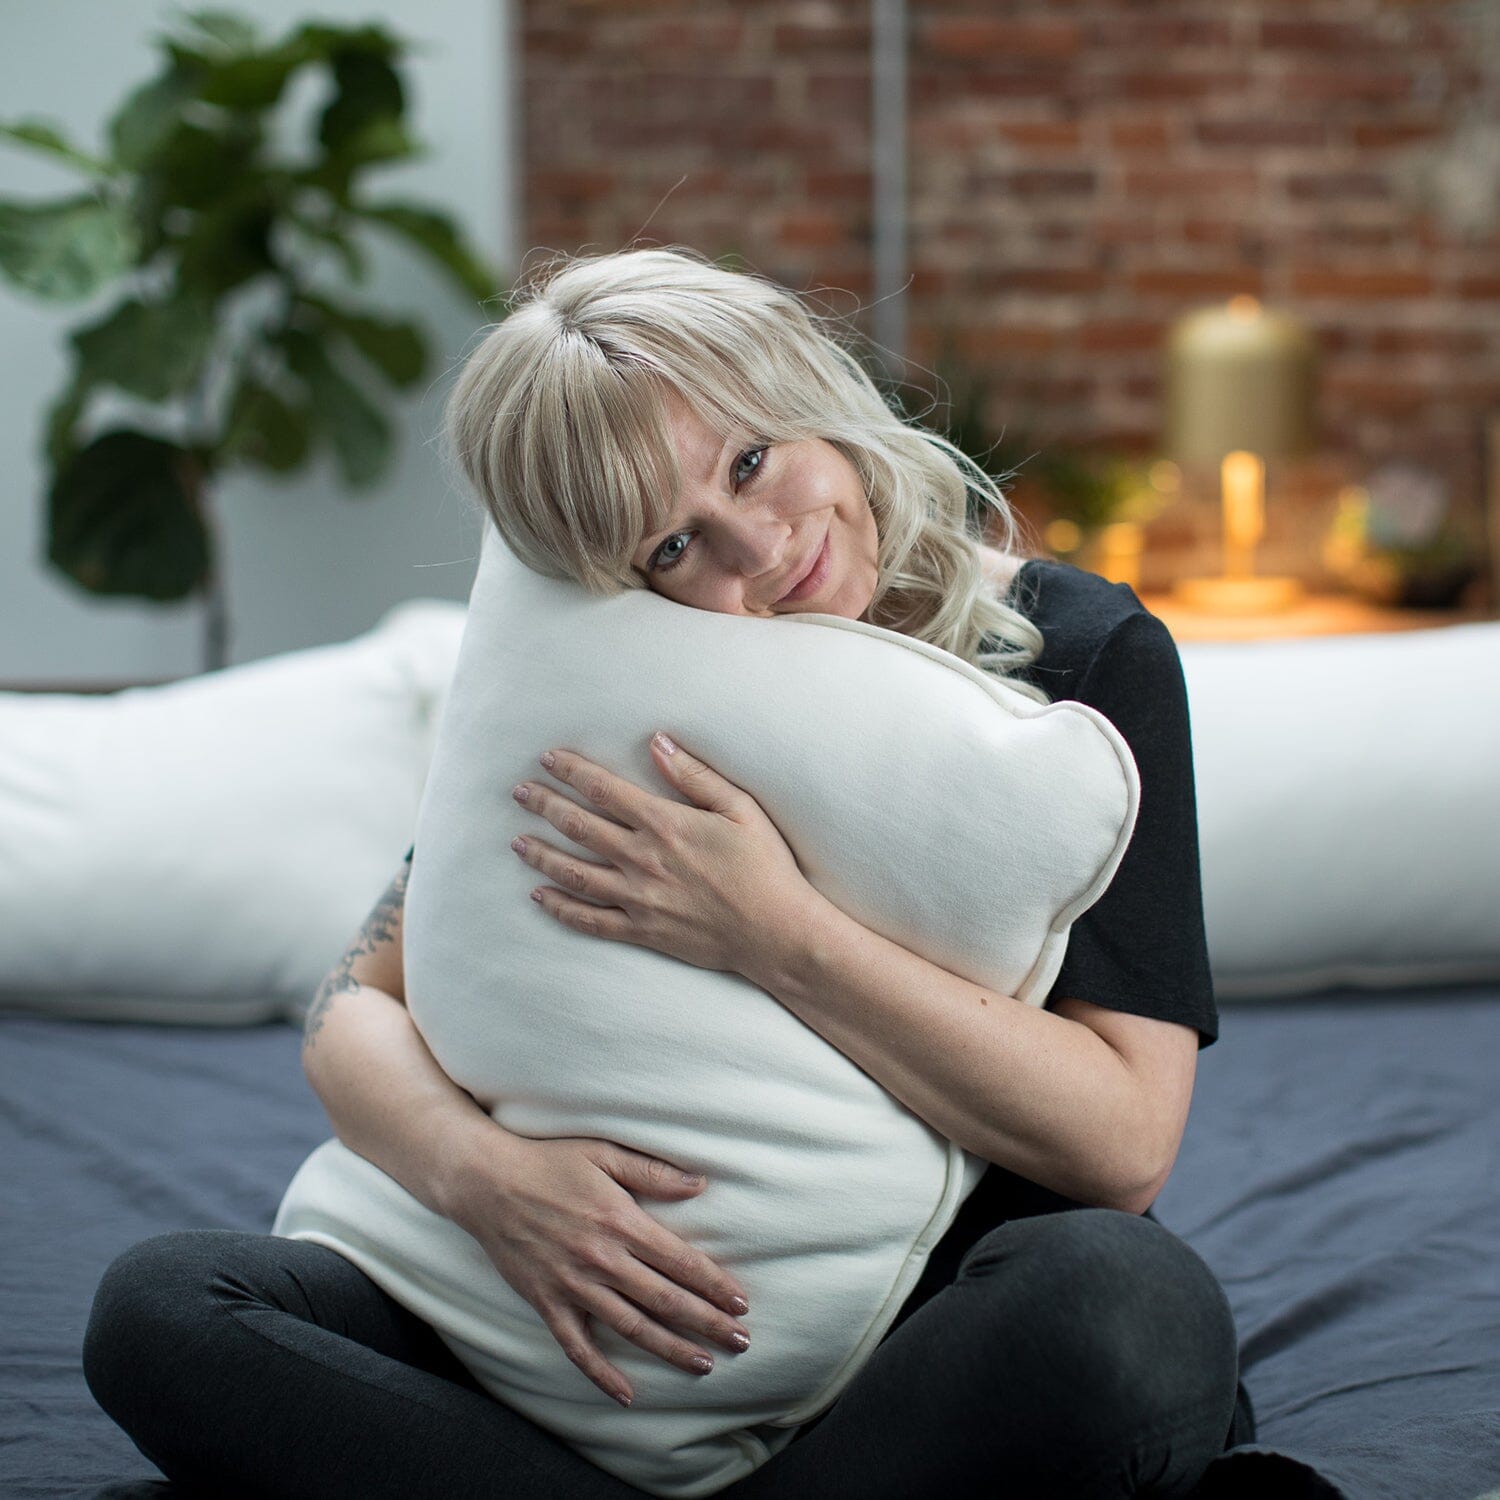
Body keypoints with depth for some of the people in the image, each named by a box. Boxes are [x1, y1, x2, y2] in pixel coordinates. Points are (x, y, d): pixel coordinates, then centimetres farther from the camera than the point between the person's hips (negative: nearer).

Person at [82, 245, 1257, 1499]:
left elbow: (1124, 1144, -15)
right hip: (658, 1327, 3)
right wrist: (483, 1170, -21)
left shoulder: (1085, 658, -7)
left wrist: (775, 936, -22)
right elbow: (355, 1017, 3)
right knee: (161, 1308, -17)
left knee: (1125, 1300, -40)